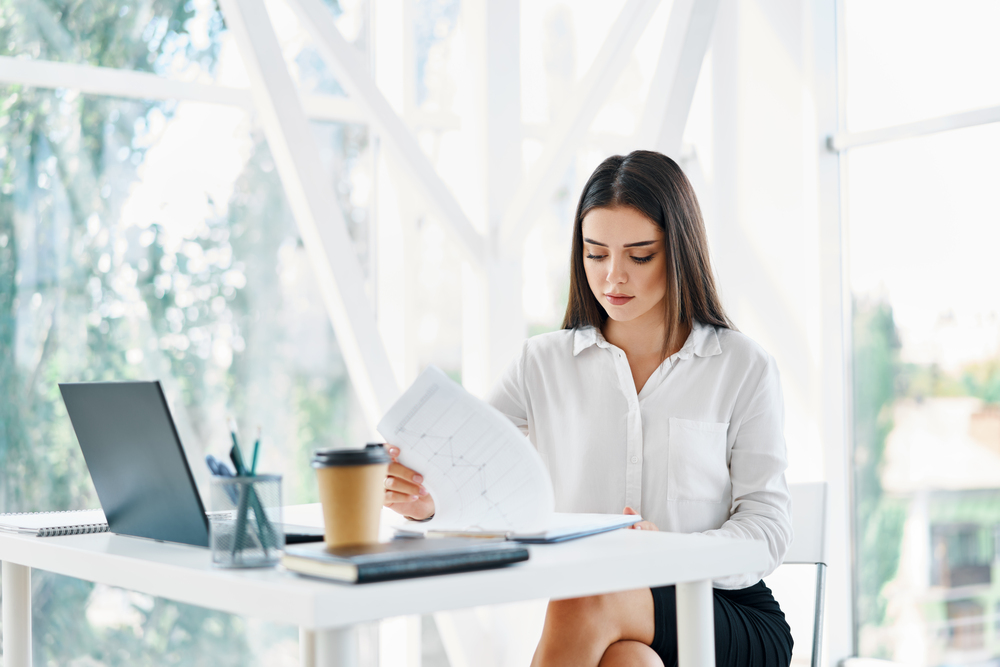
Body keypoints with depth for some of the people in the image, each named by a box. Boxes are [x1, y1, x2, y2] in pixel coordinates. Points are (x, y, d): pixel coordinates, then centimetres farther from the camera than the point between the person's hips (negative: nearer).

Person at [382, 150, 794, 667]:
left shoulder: (743, 367, 2)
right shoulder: (544, 363, 8)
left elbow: (767, 527, -3)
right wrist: (422, 496, -27)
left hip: (730, 615, -1)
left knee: (584, 599, -31)